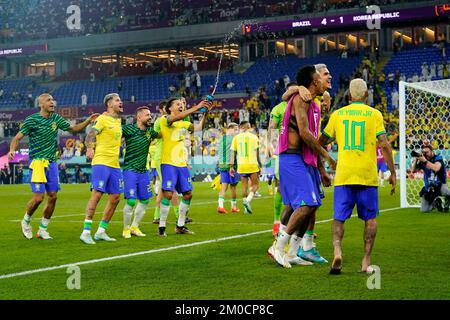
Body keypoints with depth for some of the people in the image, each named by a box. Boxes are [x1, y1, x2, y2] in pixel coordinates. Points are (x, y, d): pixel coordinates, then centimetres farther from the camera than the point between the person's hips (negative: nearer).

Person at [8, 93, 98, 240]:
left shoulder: (56, 118, 9)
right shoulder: (31, 120, -6)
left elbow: (73, 129, 21)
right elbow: (17, 137, -6)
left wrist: (88, 121, 7)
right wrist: (12, 150, -26)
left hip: (52, 162, 5)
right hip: (37, 162, -5)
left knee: (53, 196, 1)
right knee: (38, 197, -11)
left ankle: (43, 229, 15)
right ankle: (26, 221, 16)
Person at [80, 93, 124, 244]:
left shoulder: (118, 120, 17)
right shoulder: (103, 119, -6)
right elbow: (90, 136, -14)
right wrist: (90, 149, -30)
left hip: (115, 164, 8)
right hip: (101, 162, -8)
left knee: (115, 197, 6)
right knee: (97, 194, -13)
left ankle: (101, 231, 14)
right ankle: (86, 232, -10)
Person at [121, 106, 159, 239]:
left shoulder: (150, 131, 8)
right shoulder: (128, 129, -10)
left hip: (144, 171, 6)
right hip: (130, 170, -6)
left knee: (145, 200, 8)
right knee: (131, 201, -10)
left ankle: (135, 227, 24)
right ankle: (126, 229, 8)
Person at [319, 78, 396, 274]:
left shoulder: (337, 114, 8)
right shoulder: (374, 114, 1)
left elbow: (321, 142, 16)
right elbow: (384, 145, -6)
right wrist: (392, 173, -1)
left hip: (343, 175, 1)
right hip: (368, 175, -1)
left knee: (339, 218, 7)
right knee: (370, 218, 11)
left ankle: (337, 250, -17)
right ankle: (366, 261, 6)